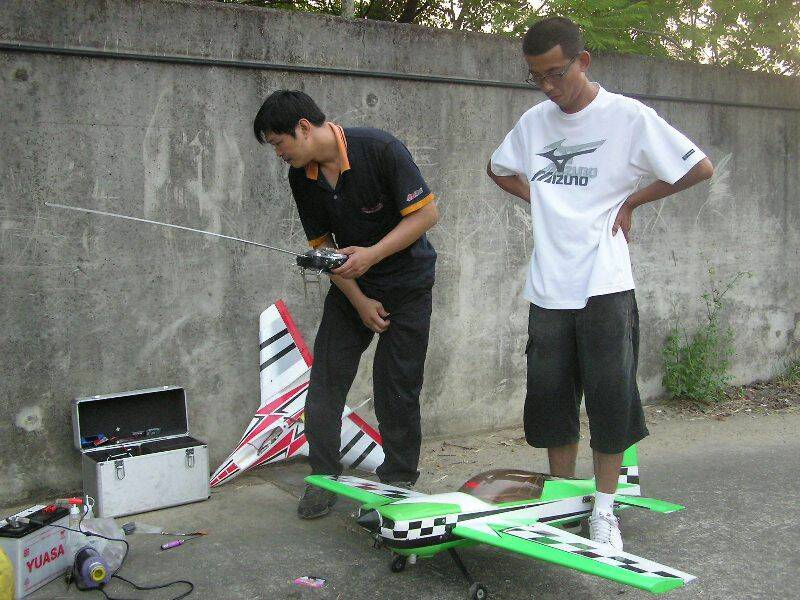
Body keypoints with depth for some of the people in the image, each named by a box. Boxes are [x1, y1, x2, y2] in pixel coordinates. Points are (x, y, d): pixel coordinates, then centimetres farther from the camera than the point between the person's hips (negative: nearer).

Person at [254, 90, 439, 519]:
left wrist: (372, 254, -28)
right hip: (350, 288, 5)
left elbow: (426, 213, -20)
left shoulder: (380, 150, -22)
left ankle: (398, 482, 15)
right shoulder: (302, 177, -5)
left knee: (396, 388, -2)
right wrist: (360, 301, -5)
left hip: (406, 284, -5)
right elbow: (323, 246, 1)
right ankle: (323, 479, 11)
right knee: (325, 379, -1)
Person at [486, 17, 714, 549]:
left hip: (605, 286, -4)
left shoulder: (628, 116, -5)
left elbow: (700, 168, -1)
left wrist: (631, 200, 0)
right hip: (548, 287, 4)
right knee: (550, 397, 7)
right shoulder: (534, 121, 10)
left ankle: (604, 507, 14)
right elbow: (498, 169, 27)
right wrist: (541, 198, 11)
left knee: (611, 396, -1)